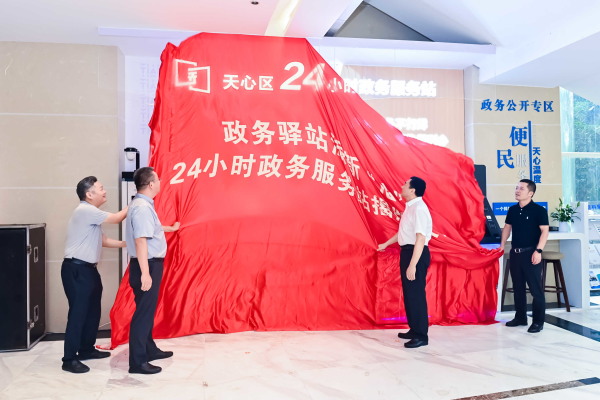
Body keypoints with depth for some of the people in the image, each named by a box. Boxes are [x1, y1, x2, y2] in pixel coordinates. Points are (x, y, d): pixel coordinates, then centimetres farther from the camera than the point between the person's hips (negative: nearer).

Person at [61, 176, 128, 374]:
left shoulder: (92, 214, 16)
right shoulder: (85, 210, -16)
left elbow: (103, 240, 16)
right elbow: (116, 218, -14)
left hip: (88, 269, 10)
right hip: (76, 270, -10)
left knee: (92, 311, 16)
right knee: (78, 313, -6)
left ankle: (86, 350, 29)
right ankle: (70, 359, 3)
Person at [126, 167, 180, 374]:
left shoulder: (144, 205, 13)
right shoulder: (142, 208, -20)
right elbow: (140, 241, -28)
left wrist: (171, 228, 50)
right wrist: (145, 273, -31)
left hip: (151, 264, 10)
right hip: (147, 265, -10)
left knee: (148, 310, 19)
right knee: (143, 312, -4)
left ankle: (149, 349, 34)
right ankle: (137, 362, 5)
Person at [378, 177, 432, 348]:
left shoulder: (419, 209, -20)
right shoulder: (410, 207, 11)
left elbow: (420, 239, -26)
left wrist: (412, 265, -28)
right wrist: (386, 244, 34)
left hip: (417, 254, -10)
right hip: (407, 251, 10)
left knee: (416, 295, -2)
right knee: (408, 293, 18)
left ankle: (421, 336, 10)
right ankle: (414, 330, 31)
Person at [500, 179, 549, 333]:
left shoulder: (539, 210, -8)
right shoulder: (512, 210, 9)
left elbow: (545, 231, -12)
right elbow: (507, 227, 20)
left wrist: (538, 251, -19)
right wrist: (502, 245, 12)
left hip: (530, 253, -6)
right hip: (515, 252, 6)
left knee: (536, 288, -1)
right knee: (518, 287, 12)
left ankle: (538, 322, 8)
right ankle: (520, 318, 24)